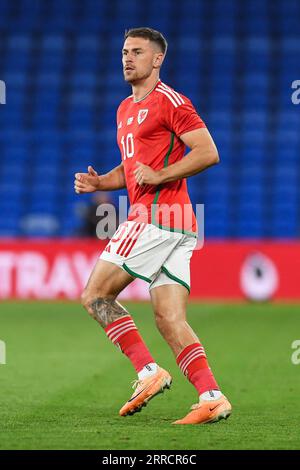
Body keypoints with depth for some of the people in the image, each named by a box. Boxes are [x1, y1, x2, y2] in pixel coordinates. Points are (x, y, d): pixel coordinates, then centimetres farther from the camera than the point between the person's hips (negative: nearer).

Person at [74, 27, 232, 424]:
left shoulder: (170, 101, -6)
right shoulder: (125, 110, 23)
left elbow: (208, 153, -13)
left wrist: (160, 175, -18)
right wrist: (99, 183, 13)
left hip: (157, 215, -9)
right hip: (177, 226, 9)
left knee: (95, 294, -6)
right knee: (170, 320, 1)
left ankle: (148, 371, -8)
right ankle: (212, 397, -6)